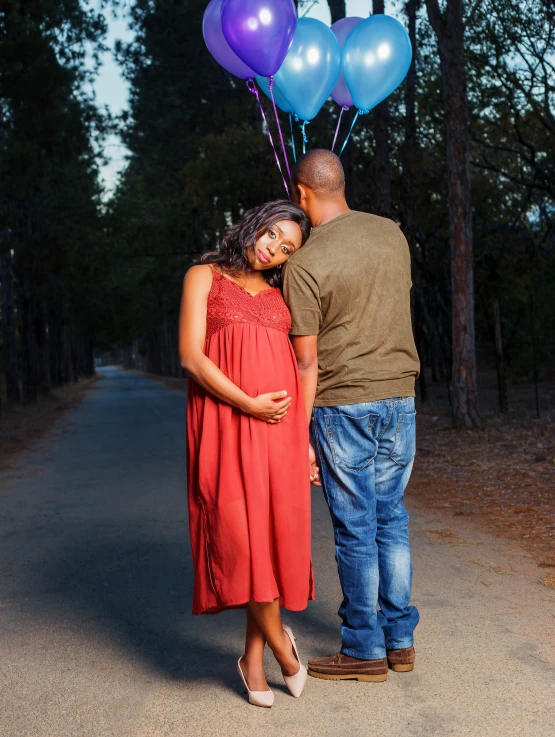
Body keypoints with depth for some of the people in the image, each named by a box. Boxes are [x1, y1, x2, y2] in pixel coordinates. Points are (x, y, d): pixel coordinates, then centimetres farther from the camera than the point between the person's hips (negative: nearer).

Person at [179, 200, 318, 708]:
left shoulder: (281, 296, 19)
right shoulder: (205, 277, 8)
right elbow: (191, 355, -4)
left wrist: (305, 439, 9)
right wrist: (249, 405, -13)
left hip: (280, 426, 4)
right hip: (227, 423, -3)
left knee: (275, 533, -1)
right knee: (243, 533, -12)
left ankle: (254, 657, 12)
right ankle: (280, 642, 7)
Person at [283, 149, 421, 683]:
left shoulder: (303, 266, -12)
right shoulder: (393, 234, 5)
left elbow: (307, 364, -12)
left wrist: (299, 437, -5)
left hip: (342, 404, -6)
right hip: (400, 397, 6)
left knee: (355, 528, 4)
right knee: (391, 520, 14)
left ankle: (365, 650, 15)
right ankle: (400, 638, 24)